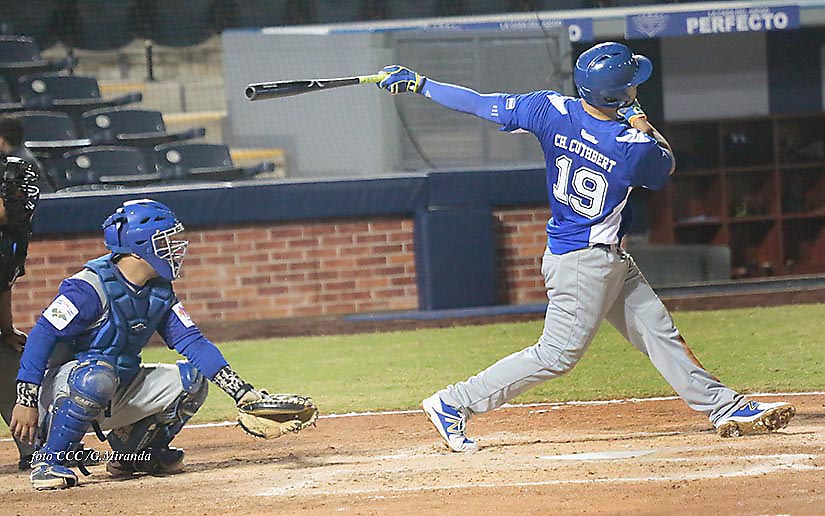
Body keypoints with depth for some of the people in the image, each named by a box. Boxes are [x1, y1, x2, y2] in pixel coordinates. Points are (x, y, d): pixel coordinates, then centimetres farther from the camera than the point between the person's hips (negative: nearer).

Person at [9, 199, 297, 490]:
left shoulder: (160, 292, 4)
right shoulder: (92, 286, -20)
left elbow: (191, 342, 2)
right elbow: (42, 335, -23)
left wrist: (240, 390, -10)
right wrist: (26, 402, -30)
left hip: (119, 394, 7)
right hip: (65, 387, -7)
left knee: (191, 379, -5)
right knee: (98, 374, -39)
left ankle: (134, 452, 13)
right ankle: (49, 461, -23)